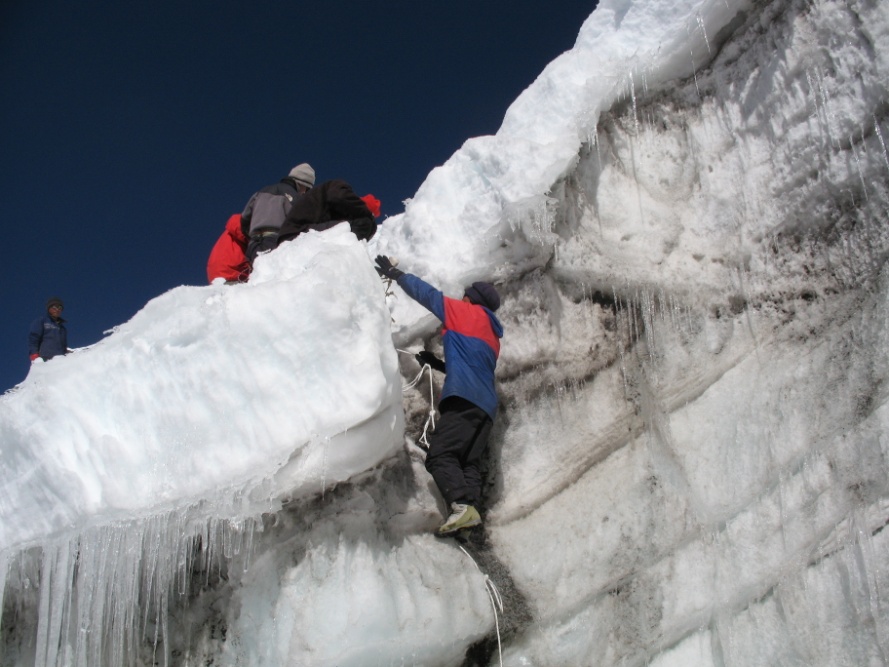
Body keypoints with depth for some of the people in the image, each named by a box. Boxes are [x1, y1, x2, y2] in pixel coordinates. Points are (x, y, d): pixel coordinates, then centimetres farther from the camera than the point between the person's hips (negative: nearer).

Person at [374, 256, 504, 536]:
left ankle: (461, 504, -35)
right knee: (469, 461, 1)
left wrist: (394, 273, 21)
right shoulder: (492, 336, 30)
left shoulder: (467, 312, 9)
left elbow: (426, 293, 11)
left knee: (440, 453, -18)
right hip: (487, 406, 9)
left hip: (464, 398, -9)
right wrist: (438, 363, 38)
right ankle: (471, 507, -17)